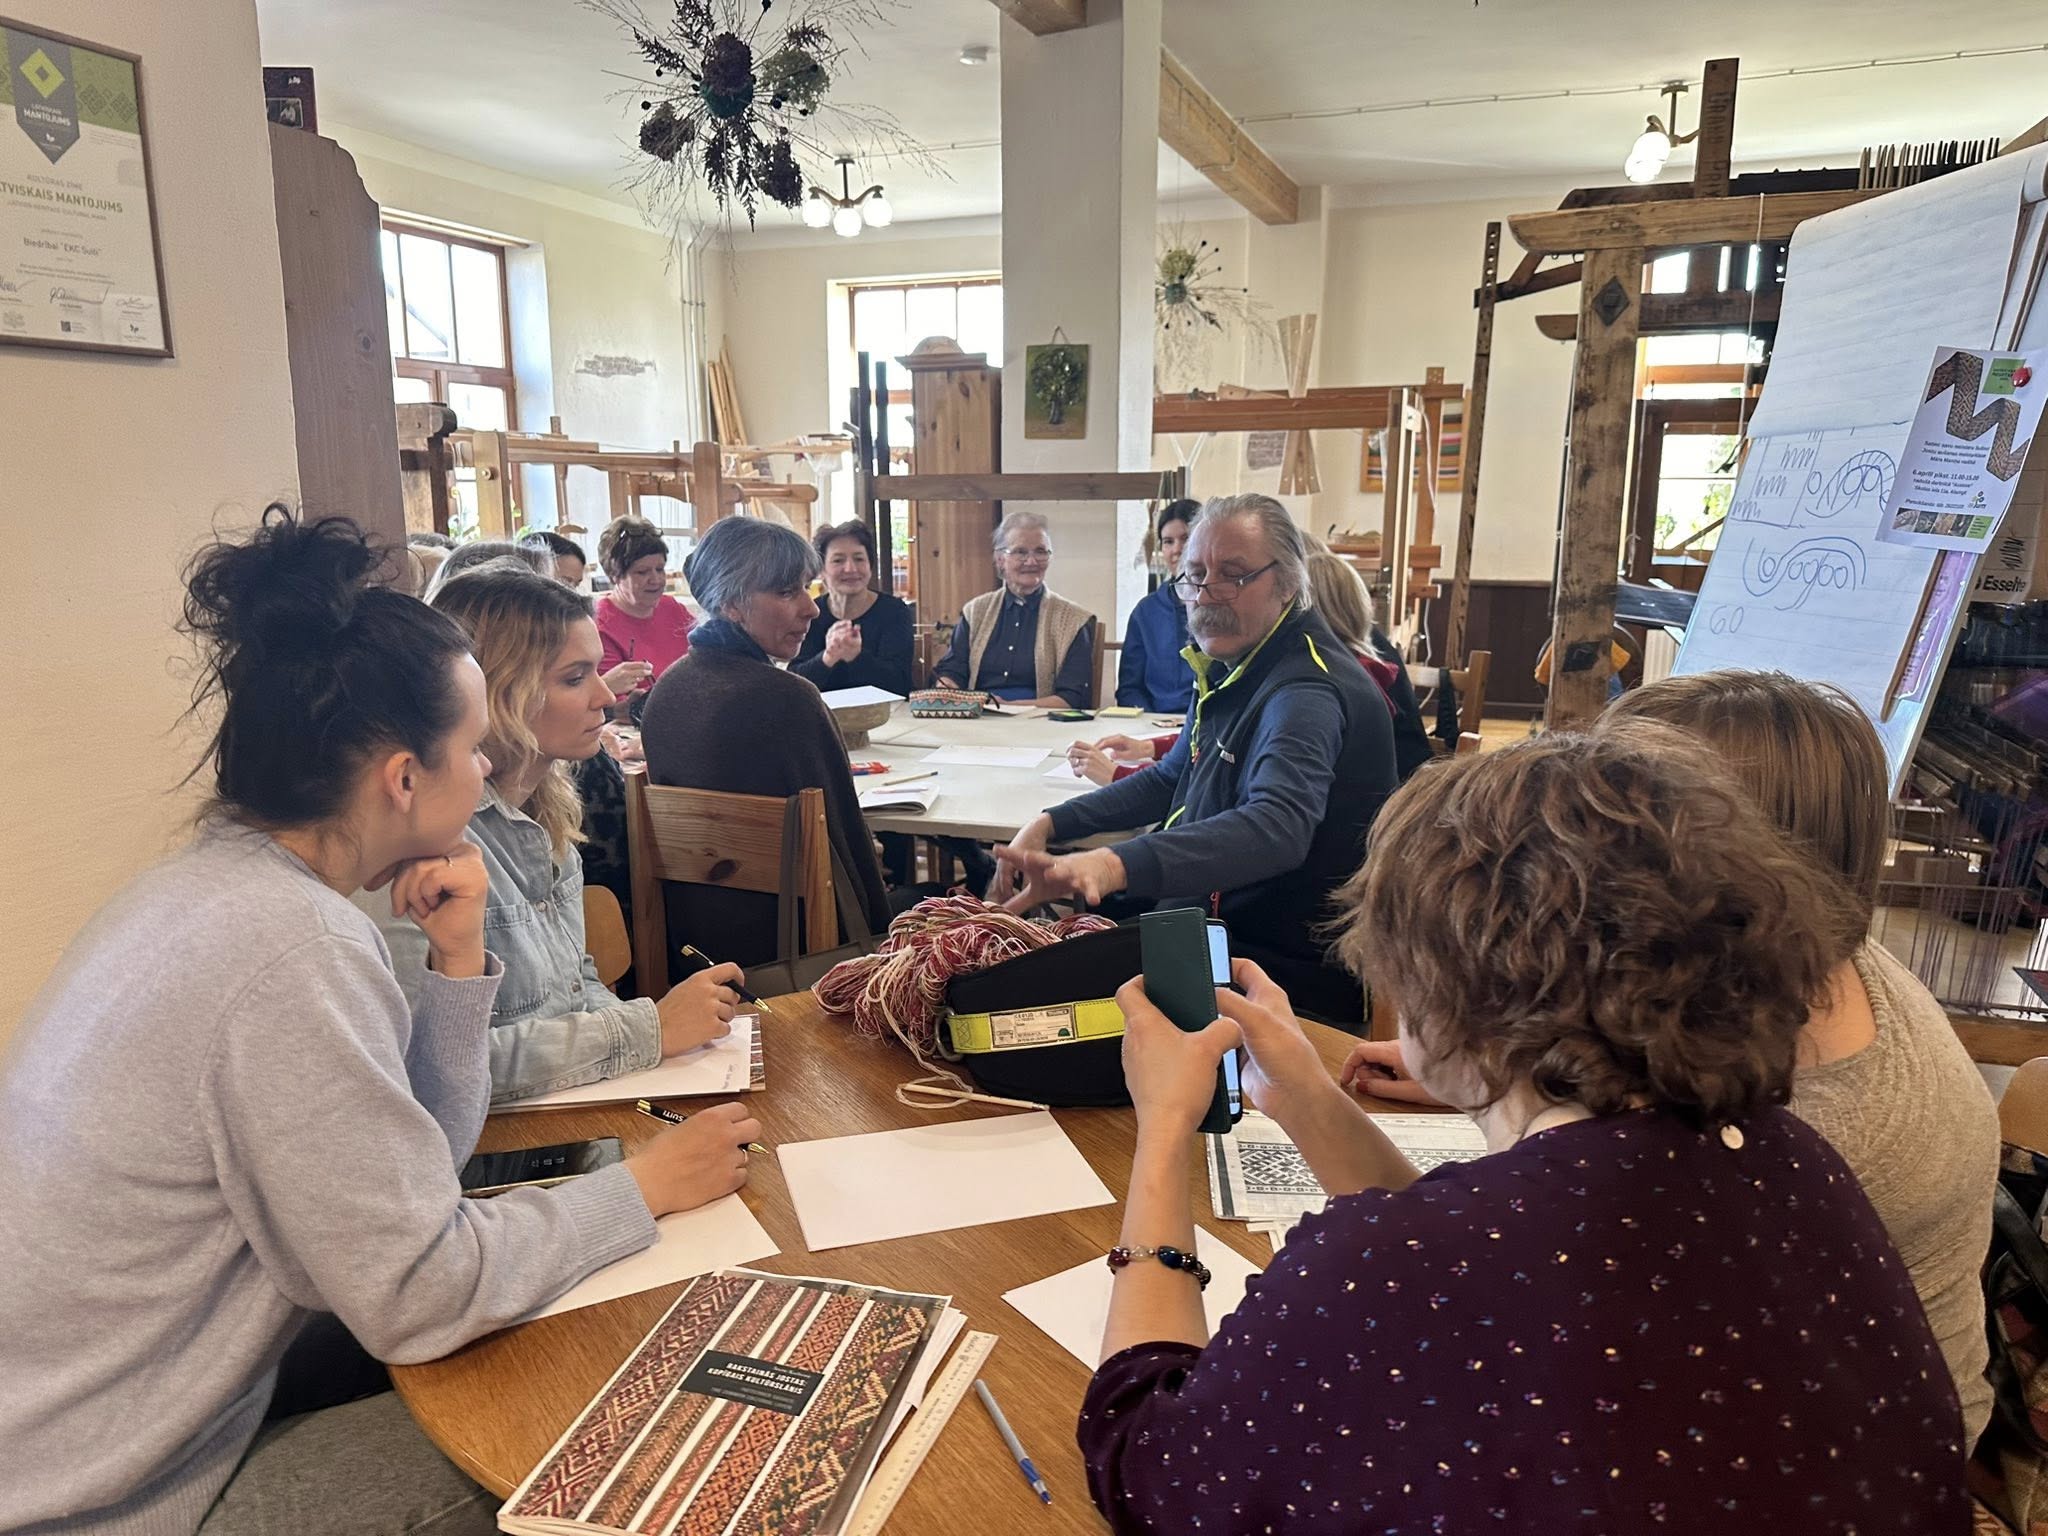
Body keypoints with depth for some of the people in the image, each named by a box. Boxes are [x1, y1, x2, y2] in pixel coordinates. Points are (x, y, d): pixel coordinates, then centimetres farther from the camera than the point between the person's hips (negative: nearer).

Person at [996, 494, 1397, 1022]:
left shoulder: (1306, 693, -23)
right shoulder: (1232, 669, 9)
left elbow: (1277, 827, -41)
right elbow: (1170, 780, 22)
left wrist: (1115, 865, -56)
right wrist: (1051, 823, 8)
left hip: (1292, 972, -9)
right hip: (1206, 928, 9)